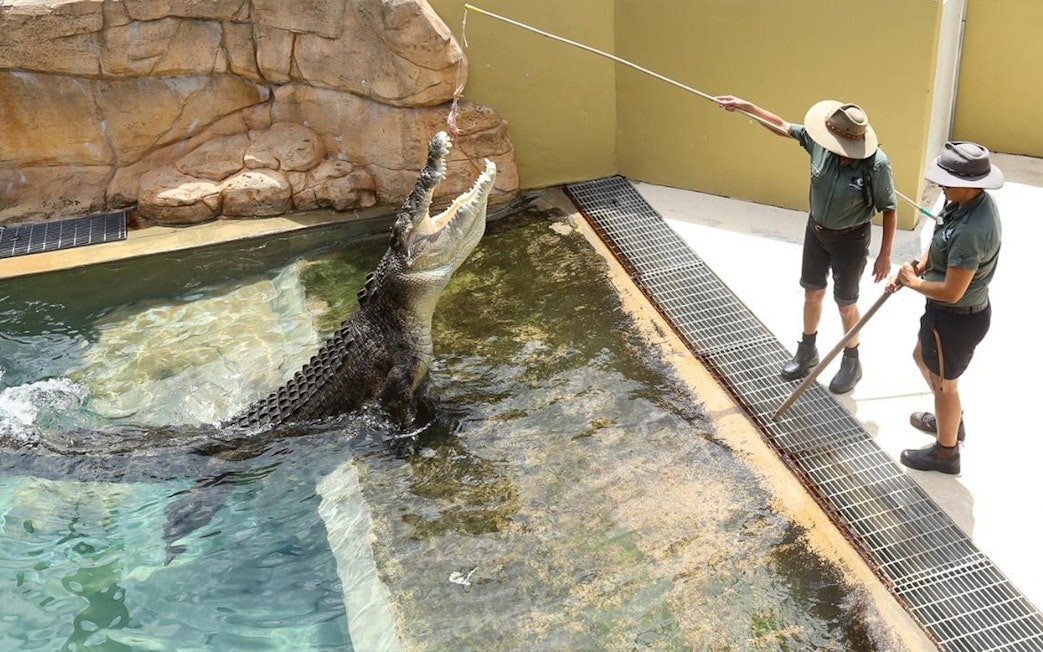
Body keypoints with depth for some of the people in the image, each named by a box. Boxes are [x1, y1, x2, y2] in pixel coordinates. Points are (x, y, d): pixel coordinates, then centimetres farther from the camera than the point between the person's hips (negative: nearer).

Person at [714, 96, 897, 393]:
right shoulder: (820, 142, -18)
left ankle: (851, 363, 33)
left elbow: (889, 210, -18)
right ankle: (807, 352, 42)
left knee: (846, 304, 11)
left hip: (850, 239, -5)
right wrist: (747, 107, -5)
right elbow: (783, 127, -2)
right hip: (816, 230, 5)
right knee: (812, 293, 20)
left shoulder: (876, 164, -29)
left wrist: (885, 255, -14)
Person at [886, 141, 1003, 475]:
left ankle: (946, 452, 36)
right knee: (922, 357, 31)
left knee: (943, 383, 12)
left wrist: (913, 282, -15)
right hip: (951, 311, 10)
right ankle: (950, 420, 54)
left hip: (956, 318, -10)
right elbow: (941, 246, 10)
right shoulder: (974, 200, -6)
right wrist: (915, 268, -3)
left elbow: (951, 292, -31)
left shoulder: (971, 231, -37)